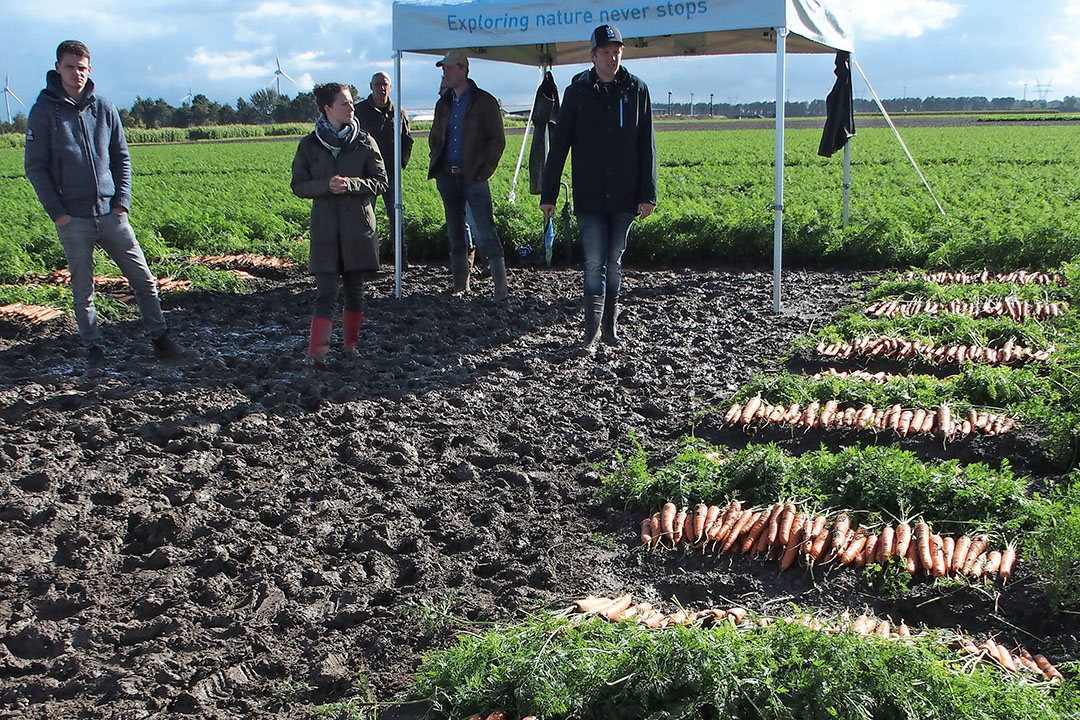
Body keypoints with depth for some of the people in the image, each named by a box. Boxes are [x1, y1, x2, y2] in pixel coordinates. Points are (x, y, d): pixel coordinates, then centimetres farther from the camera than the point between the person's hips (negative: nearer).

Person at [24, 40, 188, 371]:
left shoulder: (104, 108, 6)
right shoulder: (44, 111, -1)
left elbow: (121, 157, 11)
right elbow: (35, 167, -1)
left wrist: (122, 202, 0)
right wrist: (57, 211, -8)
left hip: (110, 213, 2)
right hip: (72, 219, -2)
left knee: (143, 278, 2)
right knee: (83, 288, 6)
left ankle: (160, 339, 12)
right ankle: (93, 348, 17)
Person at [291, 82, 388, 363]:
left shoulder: (364, 142, 4)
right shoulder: (309, 145, 4)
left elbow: (381, 182, 2)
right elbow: (298, 186, 5)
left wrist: (350, 184, -14)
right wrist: (326, 185, -14)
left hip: (358, 225, 1)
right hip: (325, 226, -1)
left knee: (355, 288, 8)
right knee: (326, 290, -10)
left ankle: (351, 344, 22)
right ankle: (316, 351, -11)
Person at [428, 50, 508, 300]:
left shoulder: (484, 102, -2)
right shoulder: (443, 104, 14)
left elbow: (497, 141, -4)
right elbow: (434, 138, 24)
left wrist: (483, 170, -11)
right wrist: (437, 167, 10)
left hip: (474, 178, -6)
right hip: (448, 177, 6)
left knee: (485, 233, -10)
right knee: (455, 233, 9)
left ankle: (501, 286, -7)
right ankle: (461, 286, 16)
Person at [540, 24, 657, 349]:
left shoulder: (636, 90, 4)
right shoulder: (577, 92, 1)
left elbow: (647, 146, 4)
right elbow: (559, 146, 2)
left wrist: (648, 194, -2)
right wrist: (548, 194, 0)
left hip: (624, 196, 1)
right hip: (589, 197, -1)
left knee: (614, 262, 11)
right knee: (594, 263, -4)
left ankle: (610, 325, 22)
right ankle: (592, 331, -1)